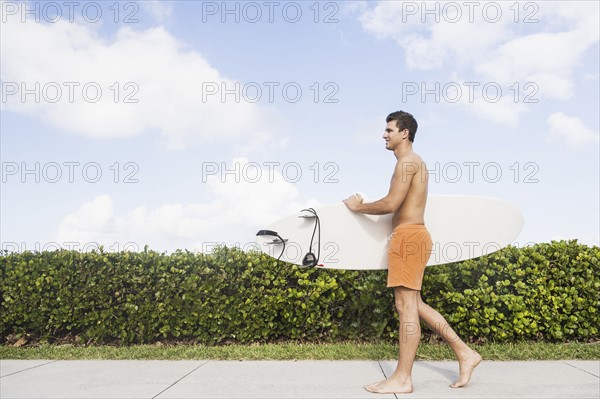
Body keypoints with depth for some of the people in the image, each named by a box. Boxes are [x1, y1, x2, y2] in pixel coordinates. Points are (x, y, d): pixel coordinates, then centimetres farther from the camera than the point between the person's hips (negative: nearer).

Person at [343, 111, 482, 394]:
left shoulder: (408, 161, -9)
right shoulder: (413, 162, 22)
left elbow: (390, 204, -17)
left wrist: (358, 206, -3)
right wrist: (365, 206, 21)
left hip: (408, 236, -10)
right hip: (411, 235, 10)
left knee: (406, 306, -7)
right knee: (414, 305, 13)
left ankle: (402, 379, -1)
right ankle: (464, 353, 18)